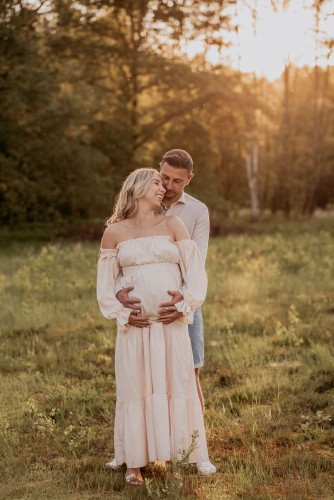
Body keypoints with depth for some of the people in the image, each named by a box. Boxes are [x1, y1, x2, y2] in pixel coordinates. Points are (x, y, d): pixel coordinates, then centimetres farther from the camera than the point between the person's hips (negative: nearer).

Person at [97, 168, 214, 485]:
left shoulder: (172, 225, 4)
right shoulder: (114, 232, 4)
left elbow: (195, 272, 1)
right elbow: (105, 282, 7)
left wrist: (183, 307, -9)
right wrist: (122, 314, -3)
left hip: (172, 323, 1)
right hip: (135, 325, 0)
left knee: (175, 385, 2)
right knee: (135, 388, 3)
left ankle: (170, 456, 14)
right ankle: (134, 462, 12)